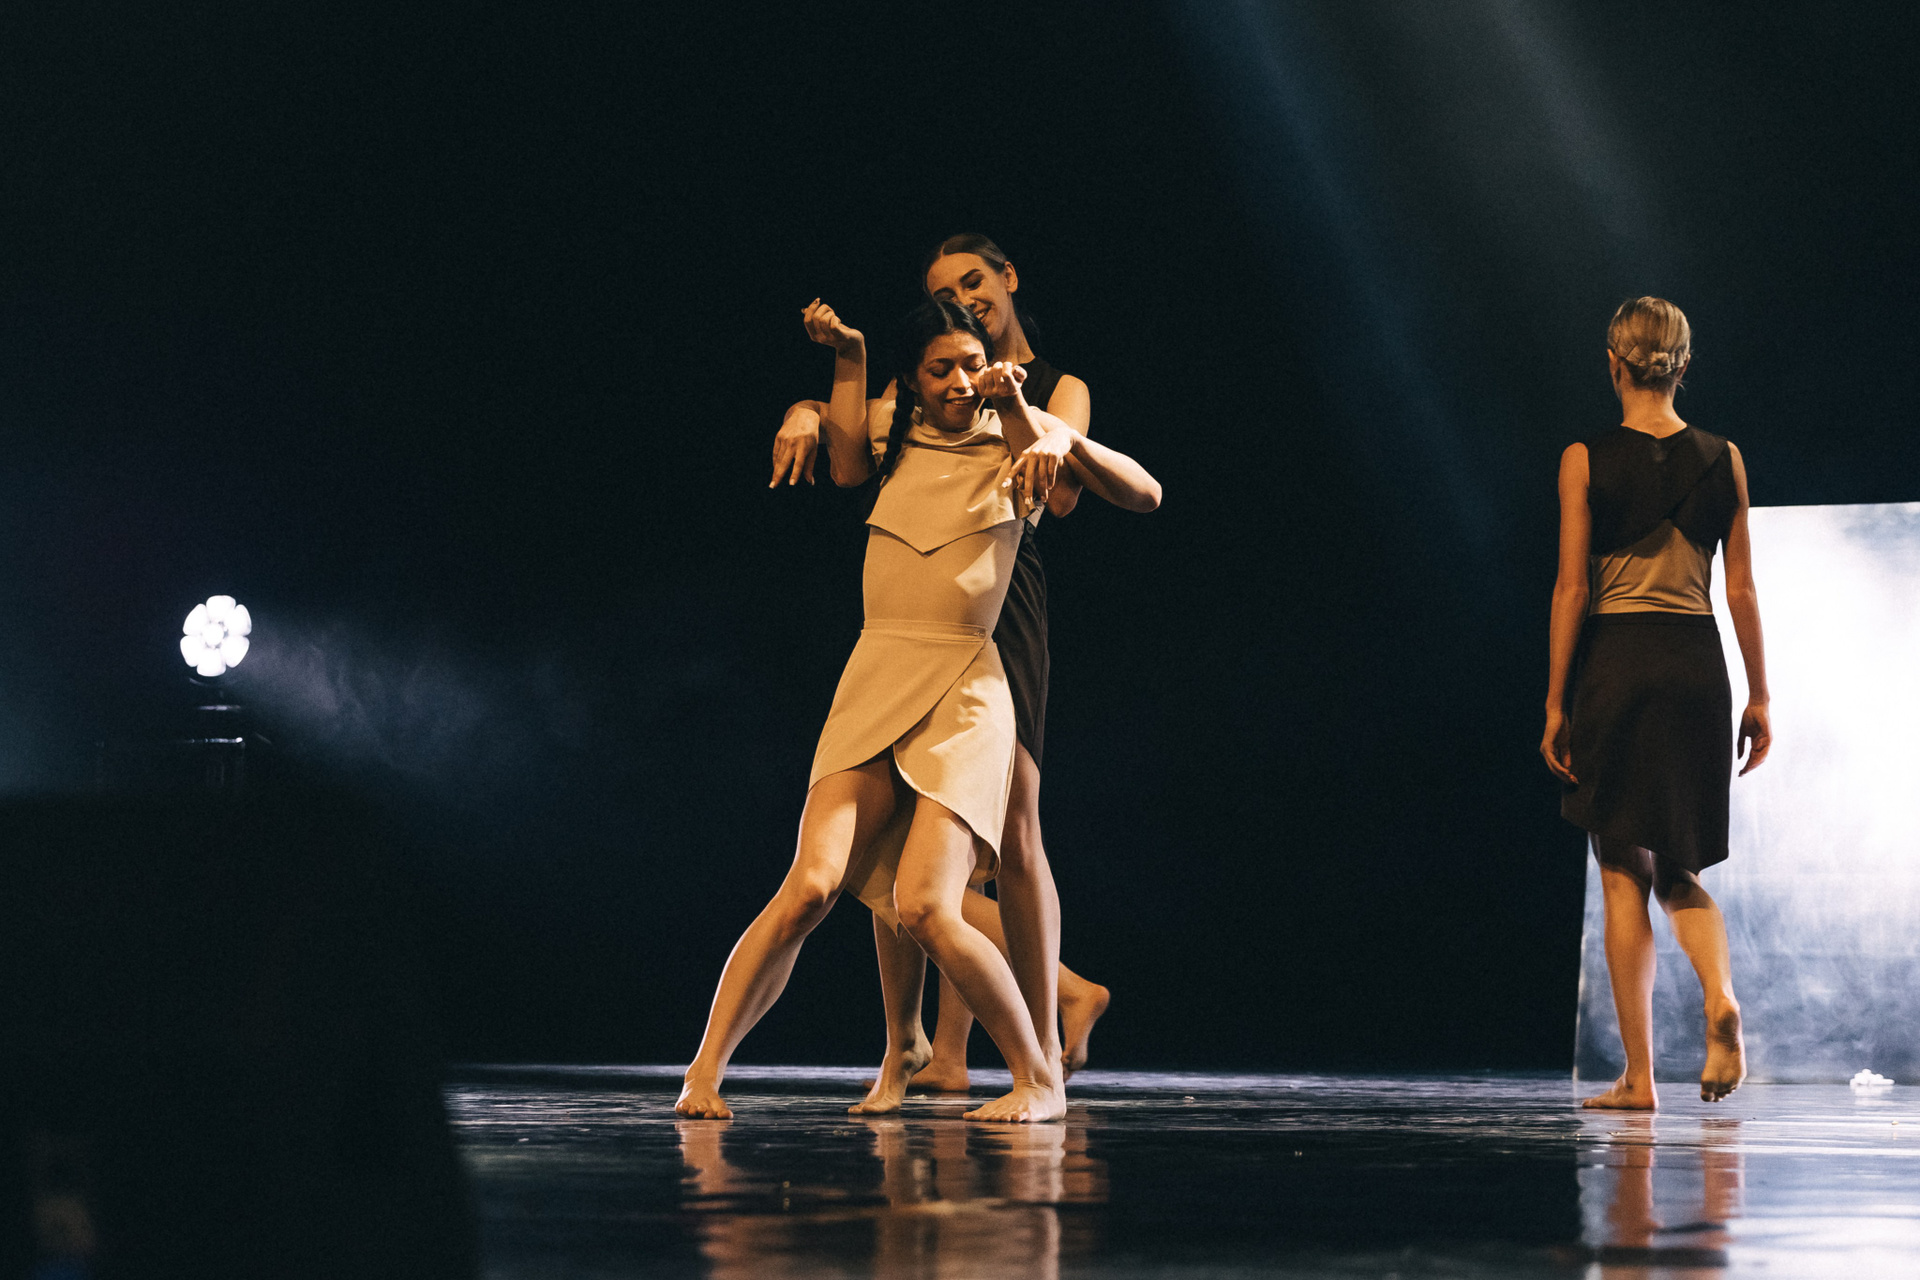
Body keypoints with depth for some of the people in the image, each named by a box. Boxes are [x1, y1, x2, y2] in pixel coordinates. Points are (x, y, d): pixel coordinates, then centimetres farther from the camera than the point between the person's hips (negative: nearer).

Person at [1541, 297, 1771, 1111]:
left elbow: (1572, 589, -6)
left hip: (1614, 662, -3)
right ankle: (1720, 996, -15)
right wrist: (1759, 697, 12)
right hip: (1697, 662, 3)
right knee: (1680, 872, 15)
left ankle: (1638, 1077, 4)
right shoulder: (1722, 461, 4)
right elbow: (1741, 591, 5)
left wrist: (1556, 702, -1)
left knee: (1623, 875, 5)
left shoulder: (1587, 461, -4)